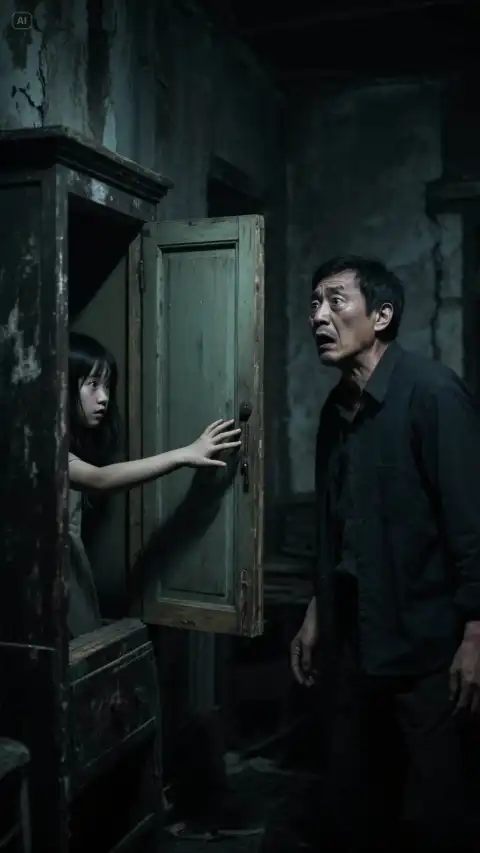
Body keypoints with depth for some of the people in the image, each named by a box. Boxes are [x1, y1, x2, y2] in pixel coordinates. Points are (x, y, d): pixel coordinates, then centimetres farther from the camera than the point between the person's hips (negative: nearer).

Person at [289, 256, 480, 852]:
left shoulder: (432, 392, -14)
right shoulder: (337, 407, 9)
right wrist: (316, 614, 18)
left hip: (427, 645, -7)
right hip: (354, 640, 7)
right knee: (350, 802, 16)